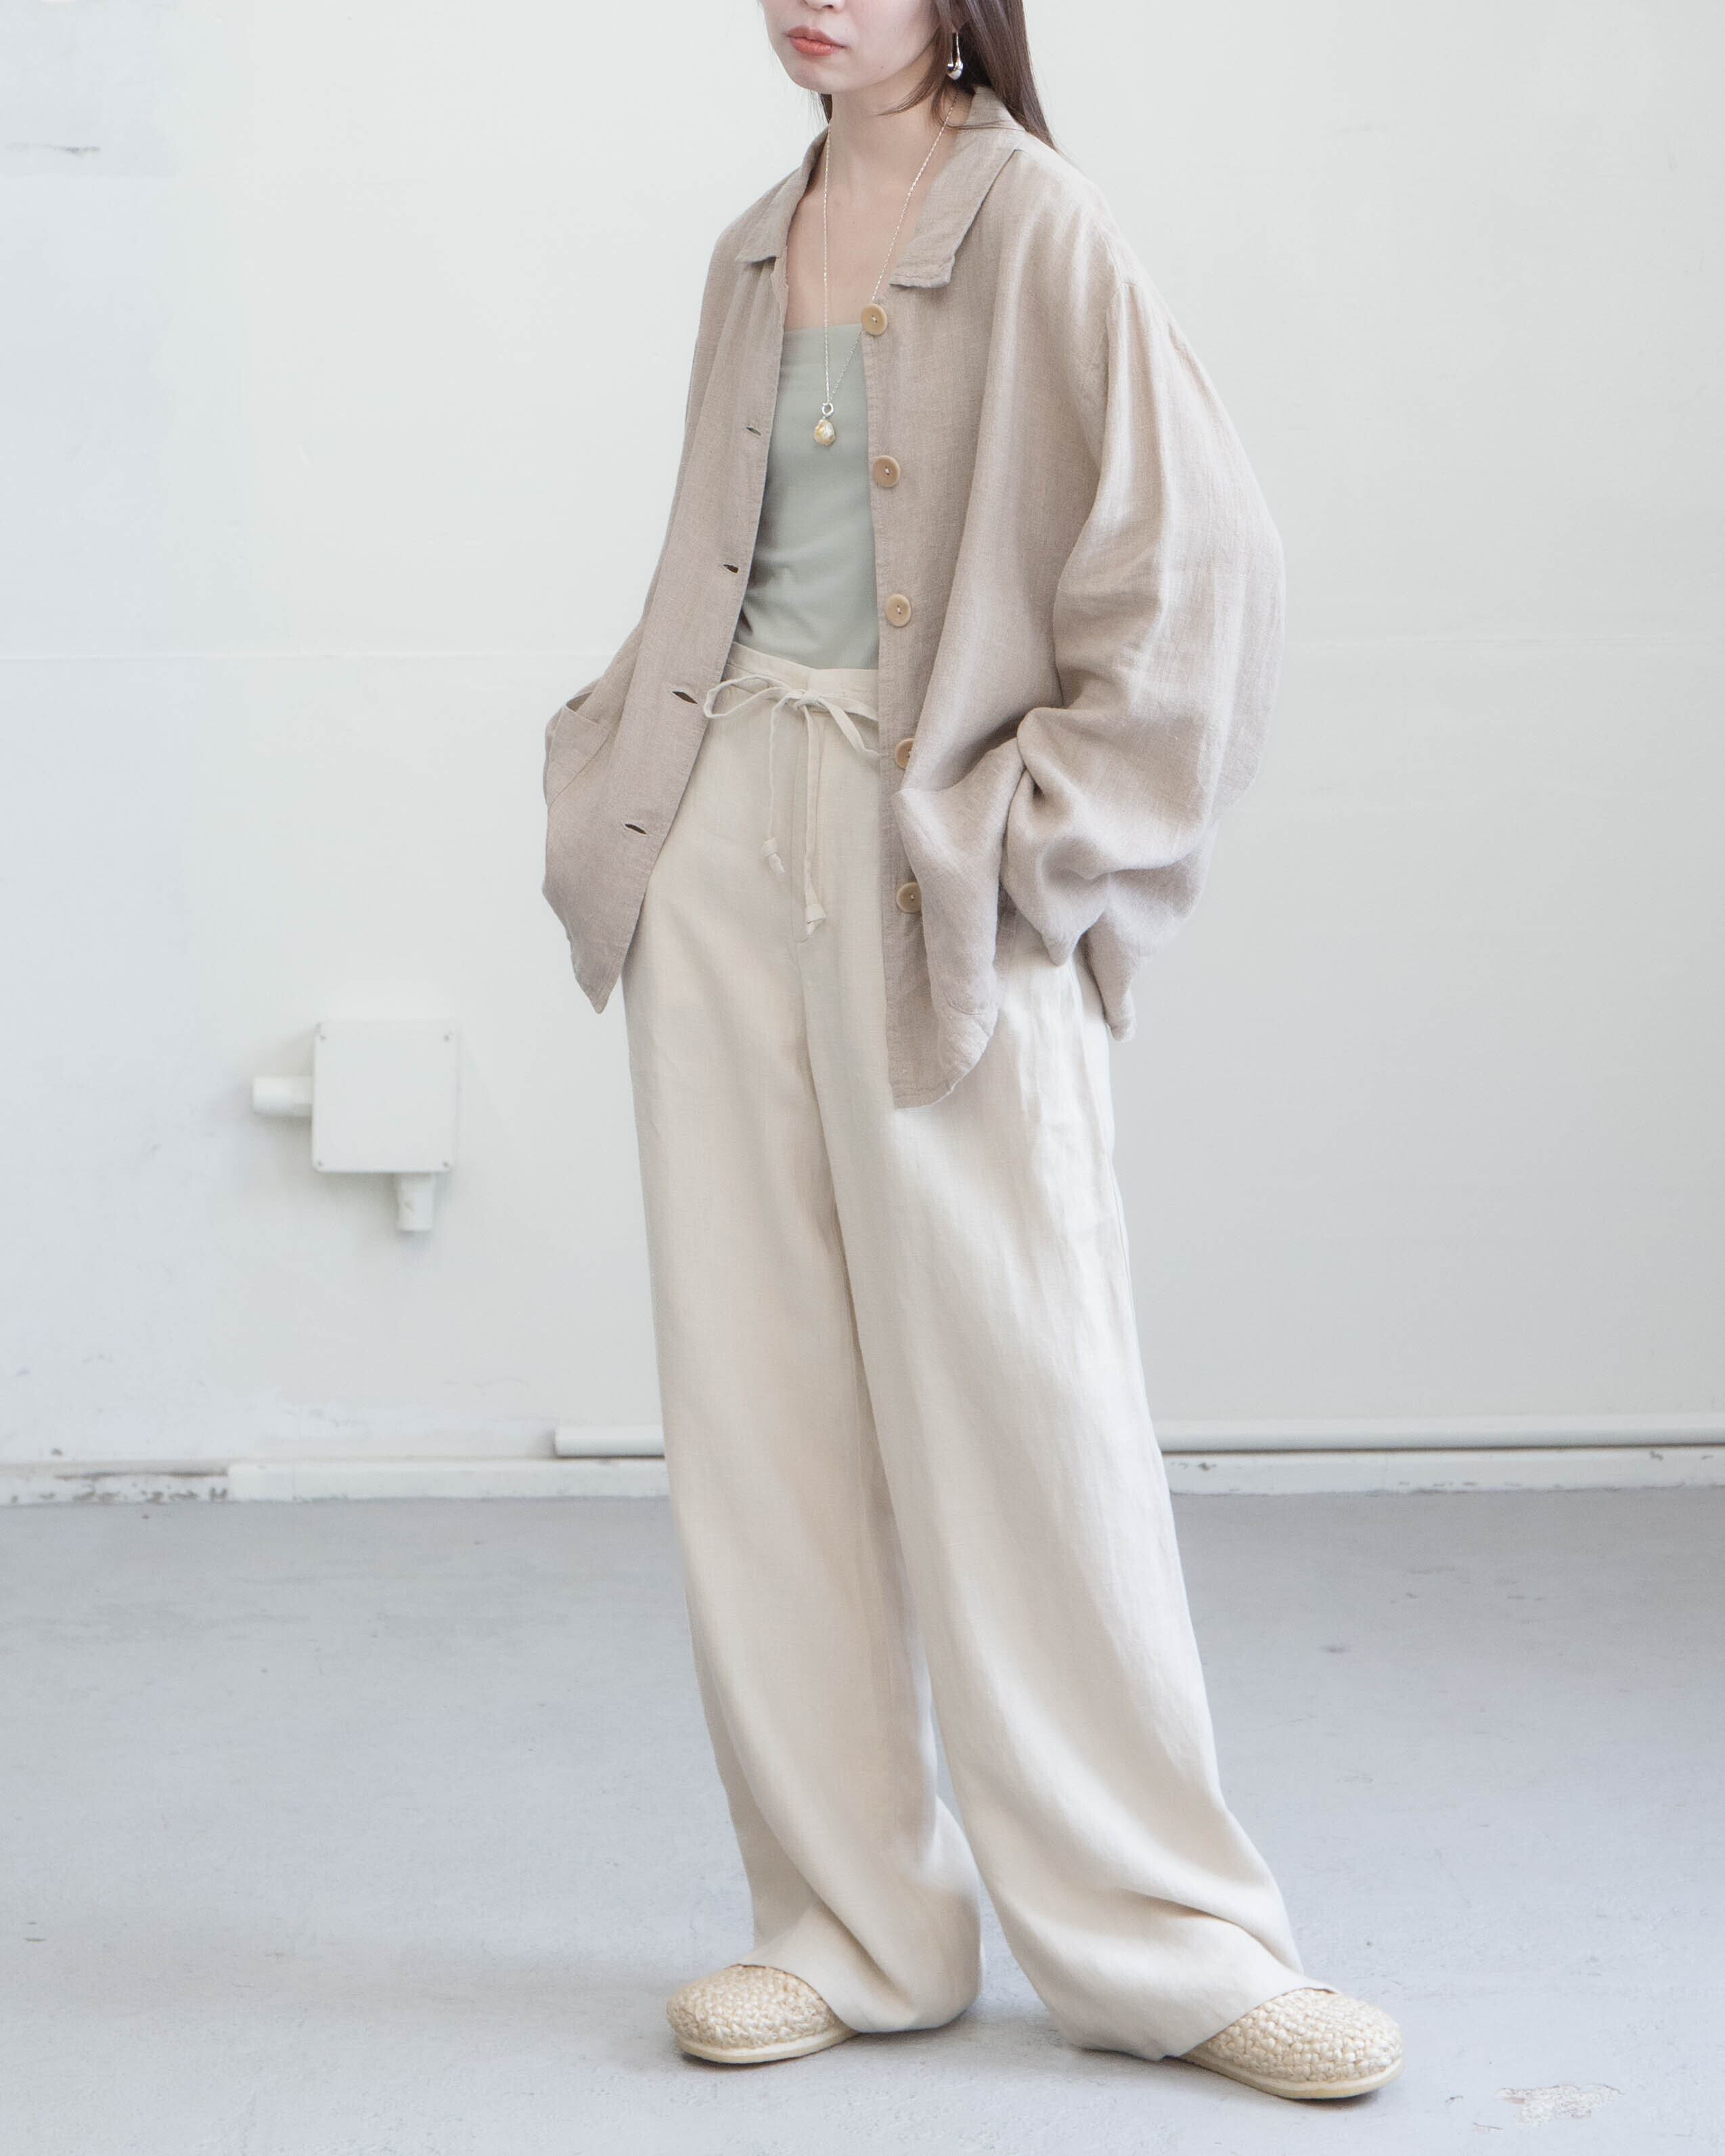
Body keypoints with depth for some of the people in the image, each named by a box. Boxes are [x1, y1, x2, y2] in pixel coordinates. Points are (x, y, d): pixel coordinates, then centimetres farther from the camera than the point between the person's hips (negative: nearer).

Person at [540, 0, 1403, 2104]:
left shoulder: (1037, 229, -5)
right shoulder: (755, 253, 14)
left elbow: (1190, 568, -10)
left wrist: (1036, 842, -12)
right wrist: (620, 775, 11)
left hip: (933, 884, -6)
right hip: (731, 848, 6)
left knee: (1016, 1396, -4)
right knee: (756, 1398, 5)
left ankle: (1168, 1942, 9)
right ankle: (850, 1926, 16)